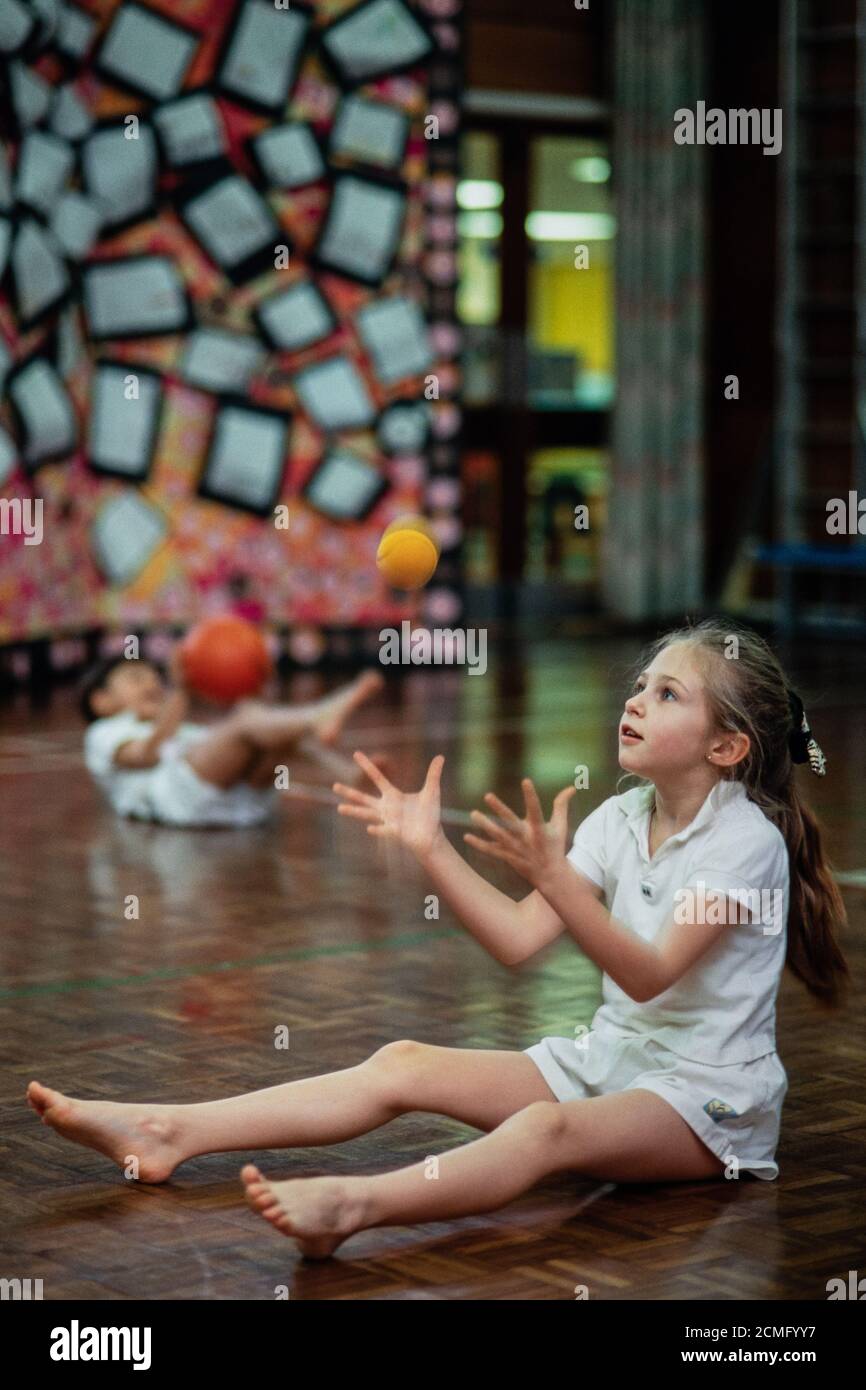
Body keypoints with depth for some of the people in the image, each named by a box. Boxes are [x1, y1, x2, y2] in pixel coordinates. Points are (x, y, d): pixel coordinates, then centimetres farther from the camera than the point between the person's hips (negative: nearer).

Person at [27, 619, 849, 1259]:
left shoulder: (746, 840, -13)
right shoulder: (620, 820, 8)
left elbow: (649, 975, -25)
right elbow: (516, 940, 2)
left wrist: (555, 875, -37)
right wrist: (428, 846, -7)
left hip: (709, 1096, -7)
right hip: (610, 1055, 7)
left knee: (548, 1127, -37)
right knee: (403, 1064, -8)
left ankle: (357, 1204, -64)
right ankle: (167, 1135, -16)